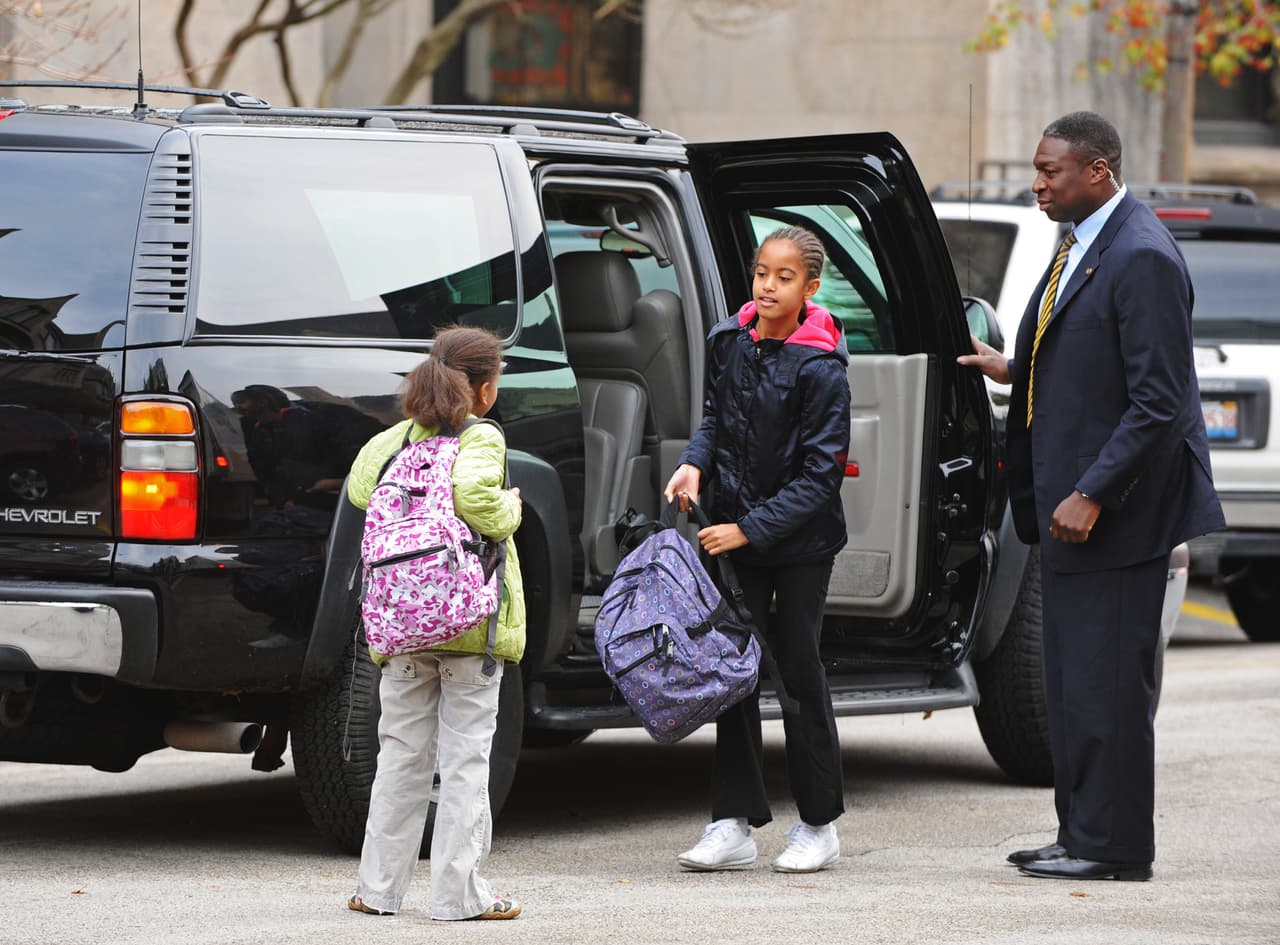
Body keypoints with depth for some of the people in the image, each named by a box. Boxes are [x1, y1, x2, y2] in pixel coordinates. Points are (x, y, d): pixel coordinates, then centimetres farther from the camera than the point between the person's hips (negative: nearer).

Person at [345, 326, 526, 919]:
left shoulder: (400, 436, 7)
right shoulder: (482, 438, -10)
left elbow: (361, 487, 0)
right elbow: (471, 495, -26)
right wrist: (508, 511, -6)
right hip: (472, 622, -5)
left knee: (402, 756, 12)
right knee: (465, 759, 0)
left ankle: (379, 887, 14)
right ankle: (459, 892, -1)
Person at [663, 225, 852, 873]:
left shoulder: (821, 369, -16)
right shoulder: (730, 342, 0)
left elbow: (819, 474, -16)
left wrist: (749, 528, -20)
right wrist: (694, 464, -4)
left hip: (801, 539, -5)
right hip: (734, 534, 5)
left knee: (797, 668, 0)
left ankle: (819, 825, 13)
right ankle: (734, 826, 5)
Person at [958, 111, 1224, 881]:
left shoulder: (1143, 260, -18)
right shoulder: (1083, 247, 13)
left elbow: (1160, 401, -21)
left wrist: (1092, 495, -22)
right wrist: (1013, 370, 18)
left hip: (1118, 510, -10)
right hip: (1071, 500, 10)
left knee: (1107, 680, -6)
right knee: (1074, 680, 13)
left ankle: (1115, 846, 0)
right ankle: (1083, 835, 20)